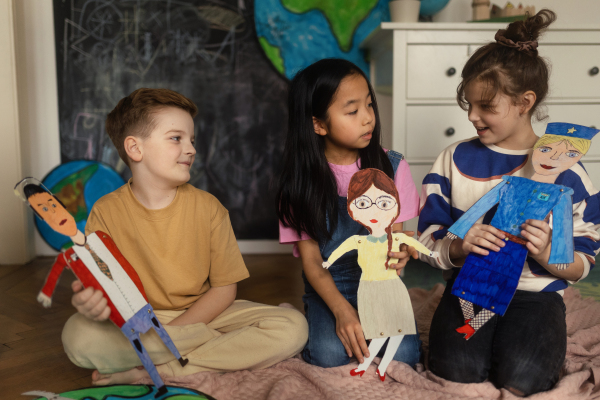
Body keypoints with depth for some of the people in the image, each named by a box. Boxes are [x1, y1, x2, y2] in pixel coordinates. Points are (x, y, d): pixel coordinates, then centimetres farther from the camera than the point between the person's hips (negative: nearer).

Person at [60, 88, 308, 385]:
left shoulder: (208, 207, -6)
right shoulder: (106, 212, -7)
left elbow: (224, 289, -6)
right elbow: (100, 287, -8)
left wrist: (167, 336, -18)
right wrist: (91, 304, -34)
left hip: (200, 315, 1)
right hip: (136, 324, -1)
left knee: (293, 327, -21)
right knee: (77, 335, -31)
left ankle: (153, 373, -21)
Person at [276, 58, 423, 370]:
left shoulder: (391, 165, -3)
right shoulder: (302, 180, -7)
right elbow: (310, 259, -7)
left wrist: (398, 254, -26)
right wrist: (342, 309, -23)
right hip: (329, 287, -1)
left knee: (403, 353, -21)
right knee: (329, 354, -25)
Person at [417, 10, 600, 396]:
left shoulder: (565, 172, -2)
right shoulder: (454, 161, 3)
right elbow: (429, 242, 3)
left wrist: (546, 254, -21)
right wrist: (459, 247, -20)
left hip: (536, 293, 0)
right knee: (457, 368, -25)